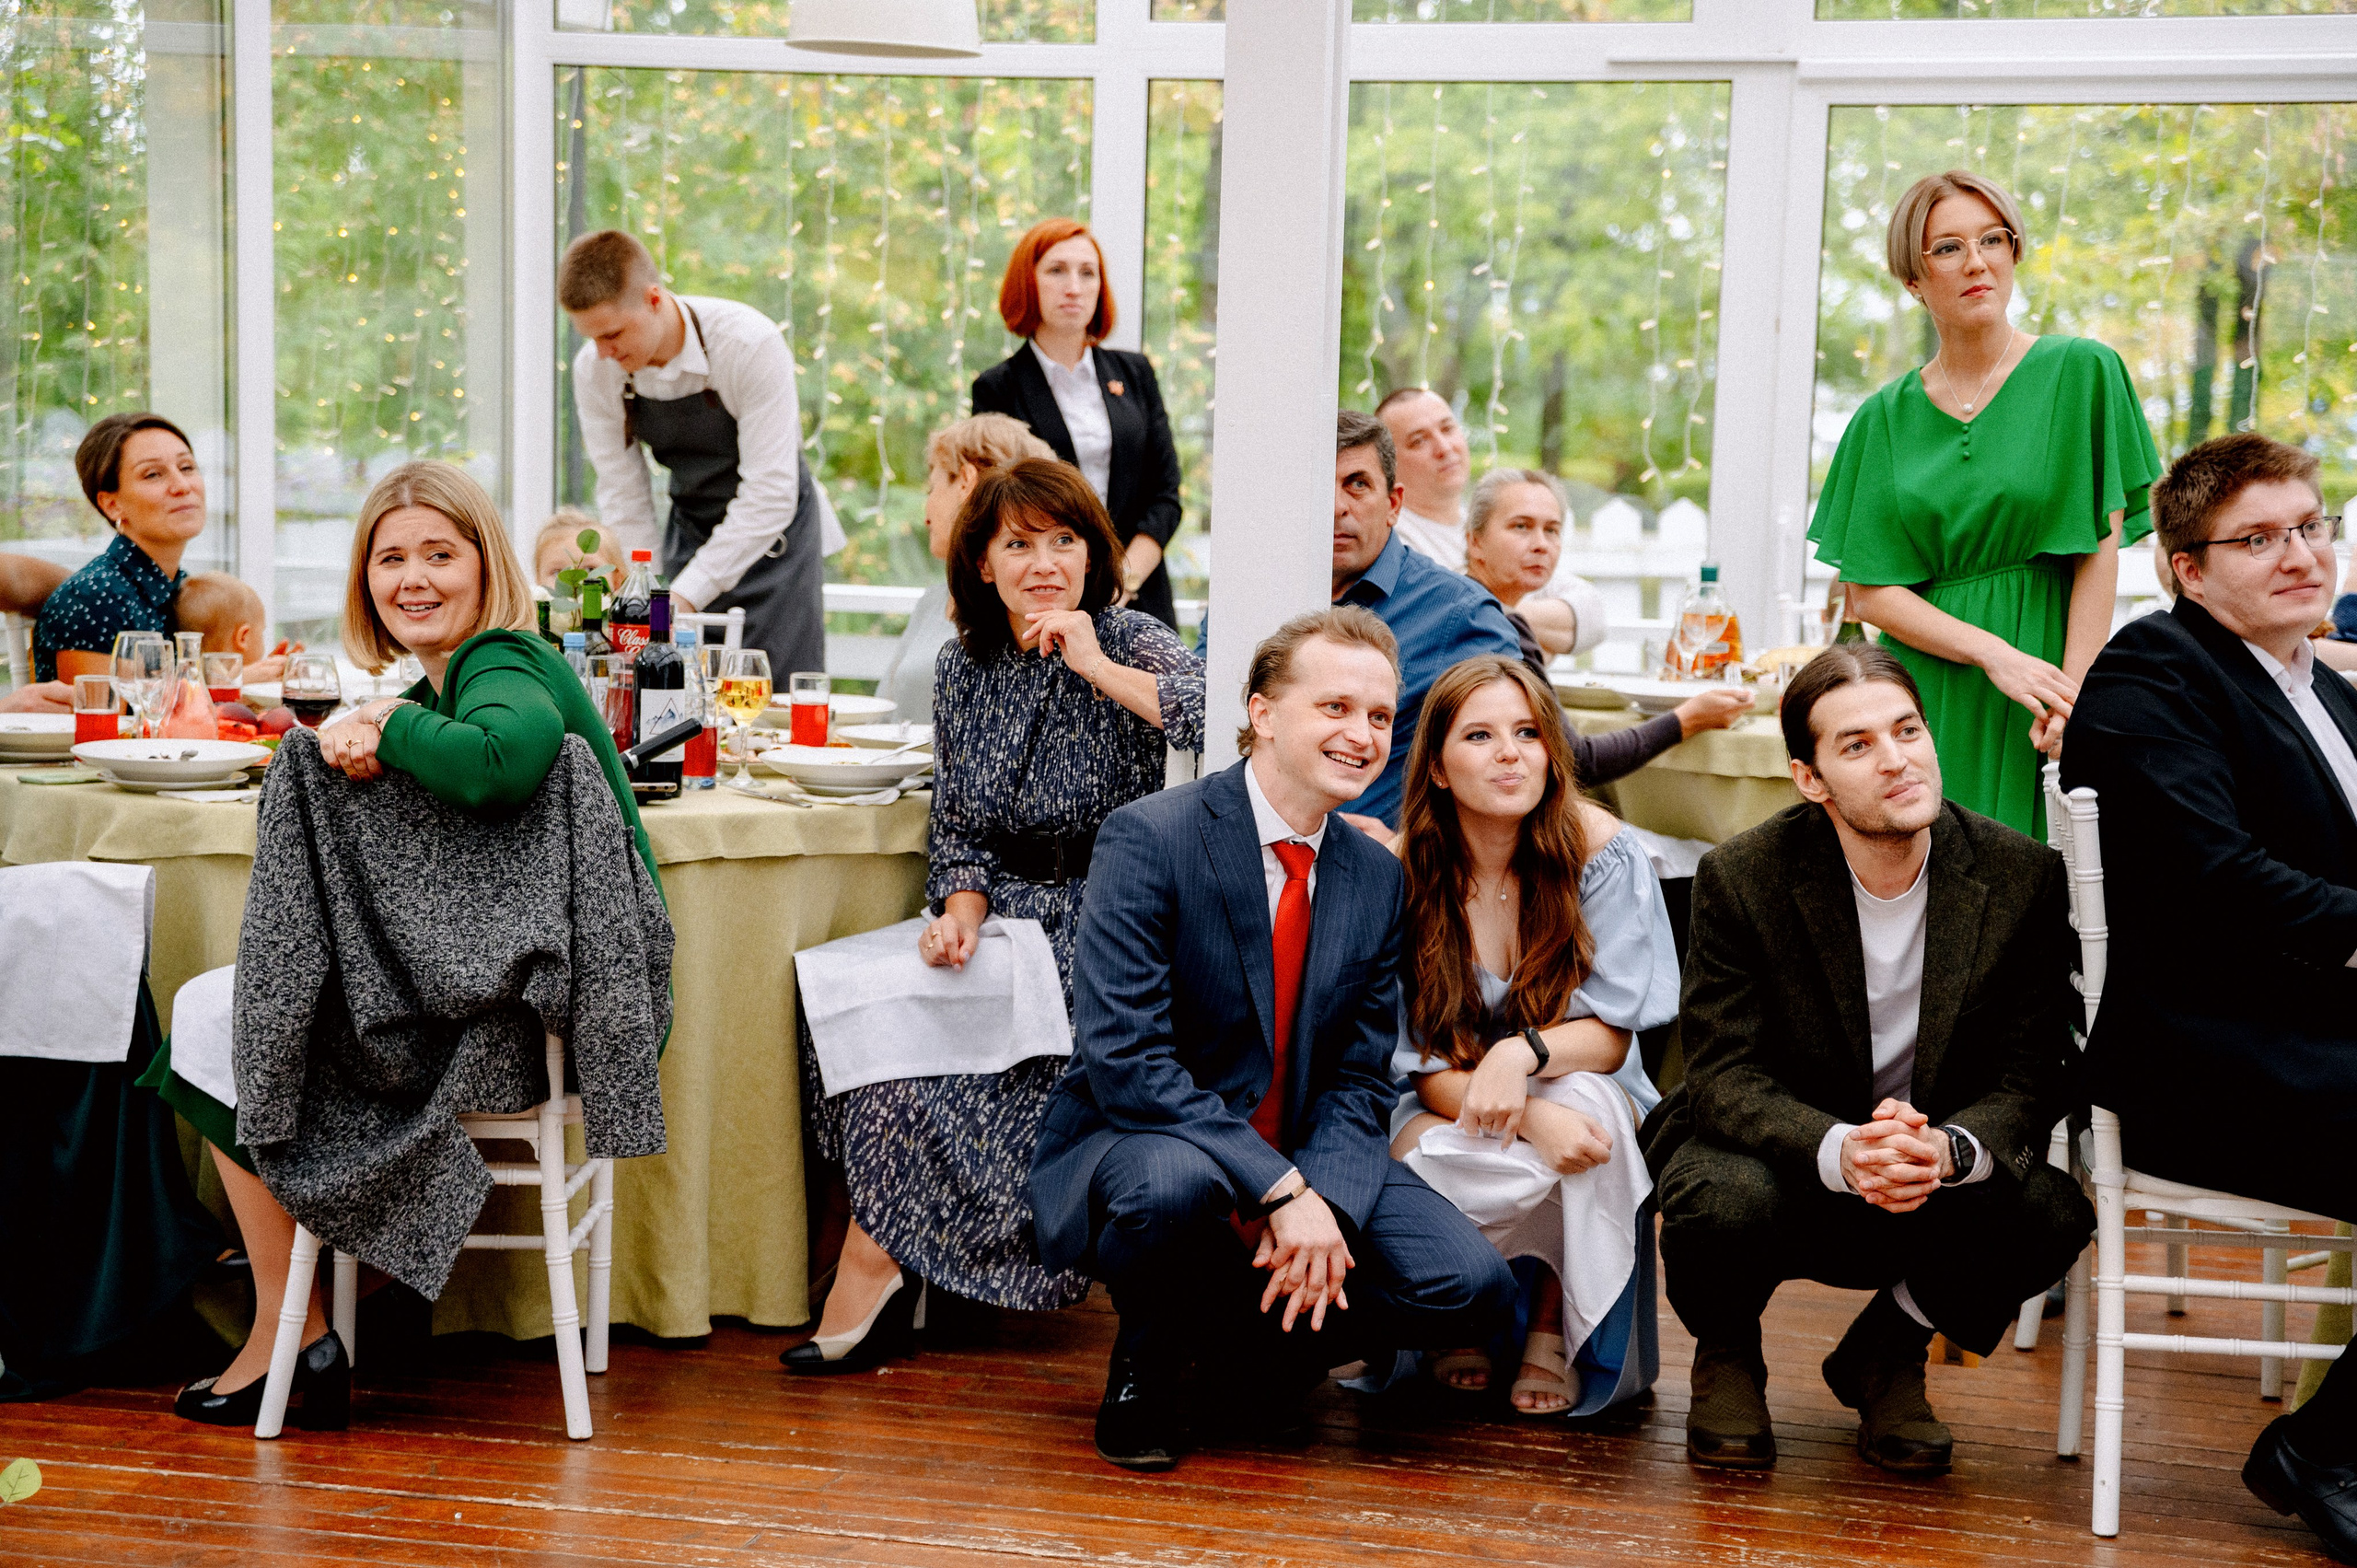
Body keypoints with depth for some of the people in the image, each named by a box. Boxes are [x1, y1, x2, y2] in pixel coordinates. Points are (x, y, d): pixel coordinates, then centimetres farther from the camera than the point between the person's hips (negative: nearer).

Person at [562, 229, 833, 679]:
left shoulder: (750, 345, -27)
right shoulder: (594, 370, -13)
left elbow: (770, 496, -28)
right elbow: (623, 498, -6)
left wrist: (686, 594, -31)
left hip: (774, 532, -4)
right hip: (690, 532, 4)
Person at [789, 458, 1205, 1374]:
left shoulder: (1130, 643, -6)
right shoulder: (963, 669, 9)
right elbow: (957, 827, 14)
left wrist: (1099, 668, -23)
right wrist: (961, 912, -5)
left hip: (1107, 925, -5)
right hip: (1002, 912, 5)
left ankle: (875, 1263, -10)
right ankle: (888, 1262, -13)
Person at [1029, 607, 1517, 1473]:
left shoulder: (1378, 877, 3)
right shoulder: (1149, 838, -16)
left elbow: (1359, 1079, 4)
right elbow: (1122, 1059, -24)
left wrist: (1322, 1204, -17)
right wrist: (1282, 1191, -29)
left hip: (1301, 1168, 5)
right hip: (1138, 1141, -5)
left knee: (1473, 1288, -15)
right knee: (1172, 1184, -40)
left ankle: (1250, 1342, 11)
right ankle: (1146, 1362, -5)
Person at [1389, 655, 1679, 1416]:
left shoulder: (1599, 849, -12)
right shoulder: (1400, 872, -13)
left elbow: (1608, 1036, -11)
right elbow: (1428, 1069, -13)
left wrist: (1524, 1051, -34)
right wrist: (1531, 1120, -34)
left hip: (1582, 1095, 1)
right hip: (1445, 1110, -1)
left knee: (1590, 1100, -34)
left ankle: (1555, 1334, -13)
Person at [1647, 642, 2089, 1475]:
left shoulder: (2024, 876, -11)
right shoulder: (1741, 877, -15)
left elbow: (2032, 1078, -11)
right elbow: (1724, 1075, -18)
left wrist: (1946, 1150, -35)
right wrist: (1841, 1152, -38)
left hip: (1941, 1179, 2)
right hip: (1786, 1156, -2)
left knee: (2054, 1216, -27)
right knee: (1728, 1204, -35)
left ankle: (1888, 1352, 5)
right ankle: (1726, 1353, 4)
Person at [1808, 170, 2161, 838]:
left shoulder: (2080, 371, 2)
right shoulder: (1883, 420, 7)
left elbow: (2102, 549, -3)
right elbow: (1869, 591, 2)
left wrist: (2074, 694, -12)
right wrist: (1993, 654, -12)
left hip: (2047, 661, -2)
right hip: (1926, 699, 2)